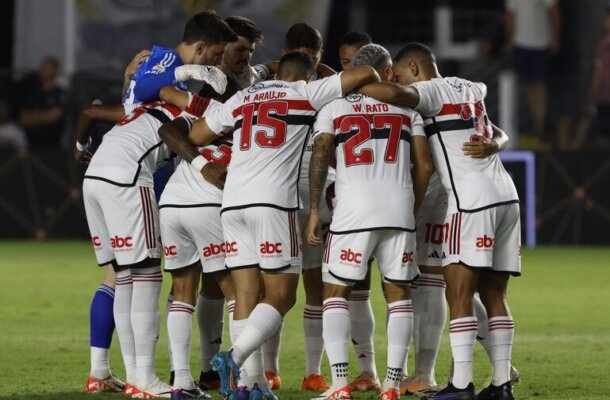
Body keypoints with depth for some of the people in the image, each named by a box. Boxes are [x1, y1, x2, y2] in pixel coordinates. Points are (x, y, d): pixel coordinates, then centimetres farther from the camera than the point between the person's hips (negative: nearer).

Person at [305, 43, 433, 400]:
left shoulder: (334, 108, 11)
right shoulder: (407, 109, 15)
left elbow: (320, 158, -1)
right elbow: (424, 166, 11)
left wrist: (314, 209, 3)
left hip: (354, 210, -1)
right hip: (399, 209, 1)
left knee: (336, 291, 6)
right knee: (398, 291, 11)